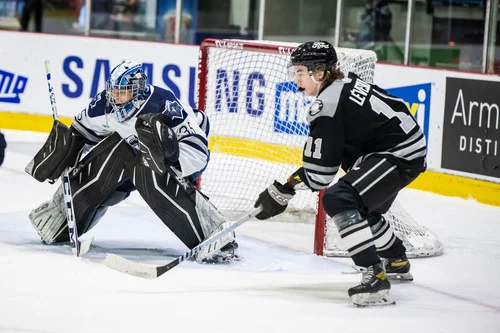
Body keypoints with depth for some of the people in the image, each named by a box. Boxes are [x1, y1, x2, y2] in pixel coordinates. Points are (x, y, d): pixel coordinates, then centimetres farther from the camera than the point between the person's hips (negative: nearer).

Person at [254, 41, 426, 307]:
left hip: (399, 155, -11)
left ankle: (375, 277, -30)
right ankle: (397, 262, 53)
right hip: (409, 144, 11)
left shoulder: (327, 104, -17)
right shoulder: (346, 83, 11)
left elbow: (319, 172, -17)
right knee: (362, 207, 30)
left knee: (339, 200, -22)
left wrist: (283, 191, -7)